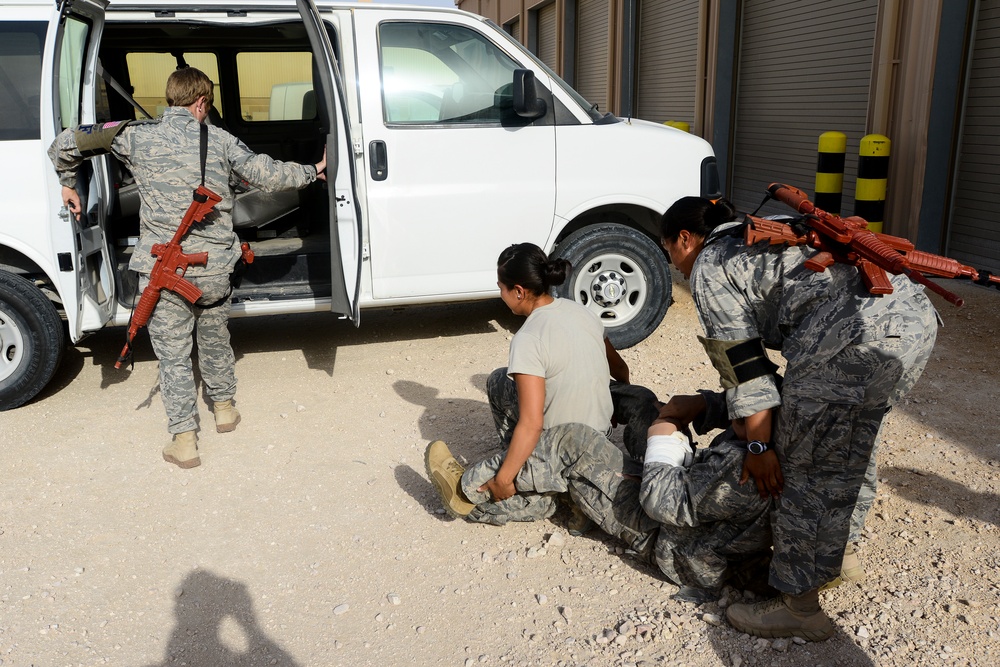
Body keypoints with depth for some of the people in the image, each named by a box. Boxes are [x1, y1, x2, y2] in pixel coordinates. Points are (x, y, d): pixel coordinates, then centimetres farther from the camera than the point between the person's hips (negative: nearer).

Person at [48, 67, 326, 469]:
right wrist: (314, 172, 20)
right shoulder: (219, 140, 1)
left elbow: (65, 143, 3)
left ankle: (184, 440, 8)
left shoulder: (136, 136, 0)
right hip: (213, 268, 2)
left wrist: (68, 183, 22)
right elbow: (268, 175, 4)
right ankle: (224, 408, 41)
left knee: (173, 354, 7)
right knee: (214, 340, 24)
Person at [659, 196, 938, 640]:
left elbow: (744, 366, 0)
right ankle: (832, 558, 42)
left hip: (858, 338, -10)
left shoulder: (709, 269, 5)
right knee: (848, 456, 25)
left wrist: (759, 447, 6)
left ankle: (799, 607, 14)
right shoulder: (758, 237, 32)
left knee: (806, 470, 3)